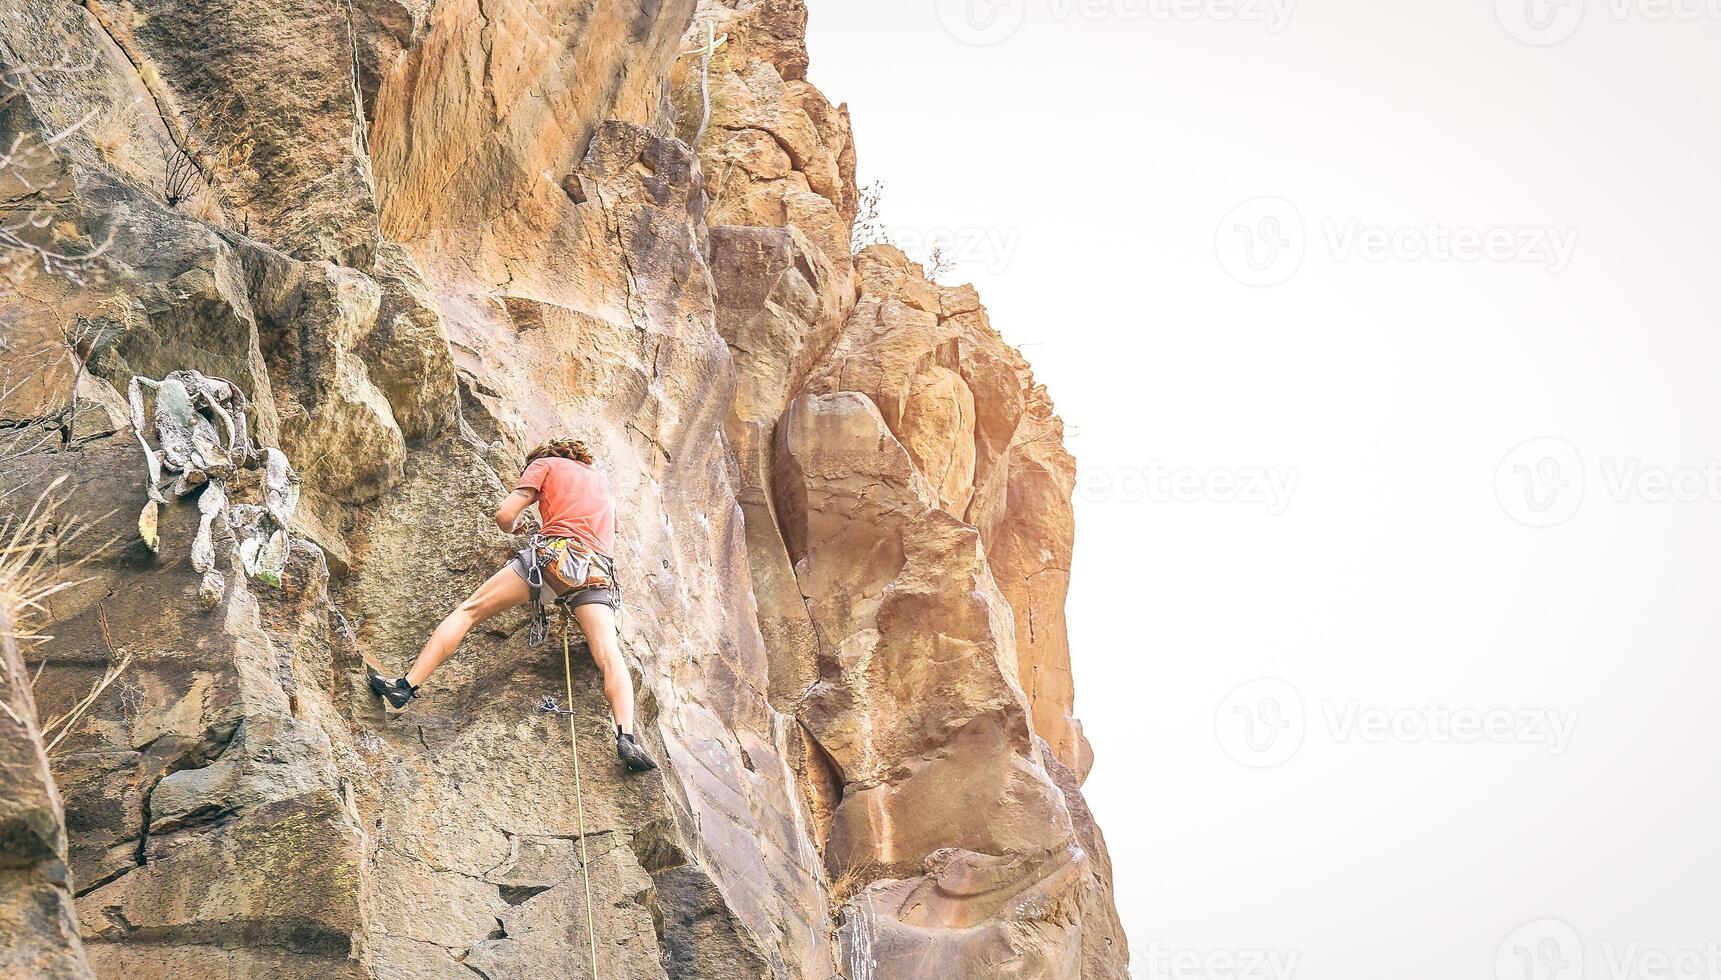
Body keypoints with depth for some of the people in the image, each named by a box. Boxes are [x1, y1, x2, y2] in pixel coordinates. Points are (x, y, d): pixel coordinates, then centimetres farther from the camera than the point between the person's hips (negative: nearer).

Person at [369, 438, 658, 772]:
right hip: (598, 568, 3)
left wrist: (513, 527, 32)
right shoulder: (601, 477, 36)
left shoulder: (544, 464, 21)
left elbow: (504, 515, 10)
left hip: (553, 550, -3)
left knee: (469, 610, 6)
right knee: (610, 656, -14)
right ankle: (626, 737, -37)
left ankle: (408, 685, -2)